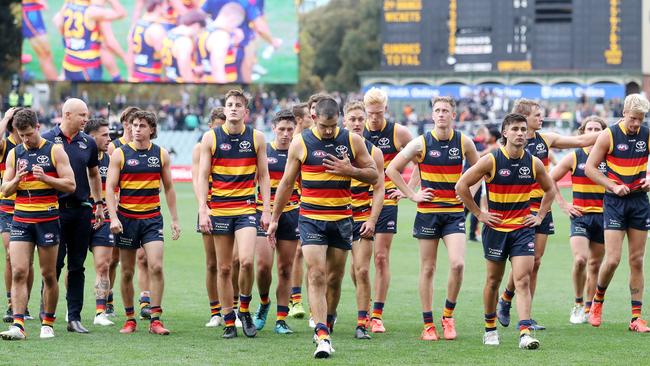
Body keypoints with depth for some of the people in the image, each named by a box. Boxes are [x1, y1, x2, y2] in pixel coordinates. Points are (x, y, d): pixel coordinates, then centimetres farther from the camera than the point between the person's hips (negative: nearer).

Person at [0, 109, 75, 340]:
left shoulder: (54, 151, -1)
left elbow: (70, 185, -5)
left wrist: (45, 177, -17)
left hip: (47, 219, -2)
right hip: (21, 219, 2)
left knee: (48, 275, 4)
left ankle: (48, 324, 16)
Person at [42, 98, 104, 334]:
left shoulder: (88, 143, 9)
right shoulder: (47, 140, -2)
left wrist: (99, 205, 19)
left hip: (81, 209, 4)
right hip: (55, 209, -4)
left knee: (77, 266, 6)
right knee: (54, 263, -4)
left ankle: (74, 317, 9)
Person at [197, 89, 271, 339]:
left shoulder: (256, 138, 4)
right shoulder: (210, 138, 2)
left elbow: (263, 176, 8)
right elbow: (202, 176, 3)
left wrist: (266, 210, 2)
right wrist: (203, 210, -6)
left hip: (246, 209, -1)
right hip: (219, 210, 1)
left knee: (246, 260, -19)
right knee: (224, 268, 3)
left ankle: (245, 309, 4)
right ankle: (228, 321, 12)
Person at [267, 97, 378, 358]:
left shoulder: (352, 141, 2)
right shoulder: (300, 143, -1)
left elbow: (373, 175, 8)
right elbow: (287, 183, 7)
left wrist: (350, 170, -11)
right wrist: (274, 218, 8)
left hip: (342, 219, 2)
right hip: (311, 218, -2)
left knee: (334, 278, 8)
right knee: (316, 275, -13)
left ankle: (325, 328, 25)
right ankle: (322, 337, -19)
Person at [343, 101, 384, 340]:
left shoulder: (373, 152, 4)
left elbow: (379, 190, 4)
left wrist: (372, 220, -7)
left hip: (362, 218, -1)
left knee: (362, 271, -8)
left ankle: (362, 324, -6)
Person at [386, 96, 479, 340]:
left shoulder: (464, 142, 1)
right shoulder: (421, 143, -4)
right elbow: (392, 169, 2)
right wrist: (412, 194, -2)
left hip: (455, 212, 1)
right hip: (428, 211, -1)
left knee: (457, 264, -15)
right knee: (427, 269, 3)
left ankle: (448, 315, 4)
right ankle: (428, 325, 11)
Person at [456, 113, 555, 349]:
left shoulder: (534, 163, 0)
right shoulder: (491, 161, -9)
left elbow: (550, 190, 18)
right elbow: (462, 185, -5)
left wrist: (540, 216, 8)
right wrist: (478, 213, -5)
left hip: (523, 229, 1)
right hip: (496, 228, -1)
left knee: (523, 281, -11)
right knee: (493, 281, 12)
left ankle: (525, 333, -18)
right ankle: (490, 329, 29)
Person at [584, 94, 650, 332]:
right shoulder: (609, 135, -7)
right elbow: (589, 168, -5)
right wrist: (614, 187, -14)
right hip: (615, 202, -3)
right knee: (612, 259, -11)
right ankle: (598, 300, 16)